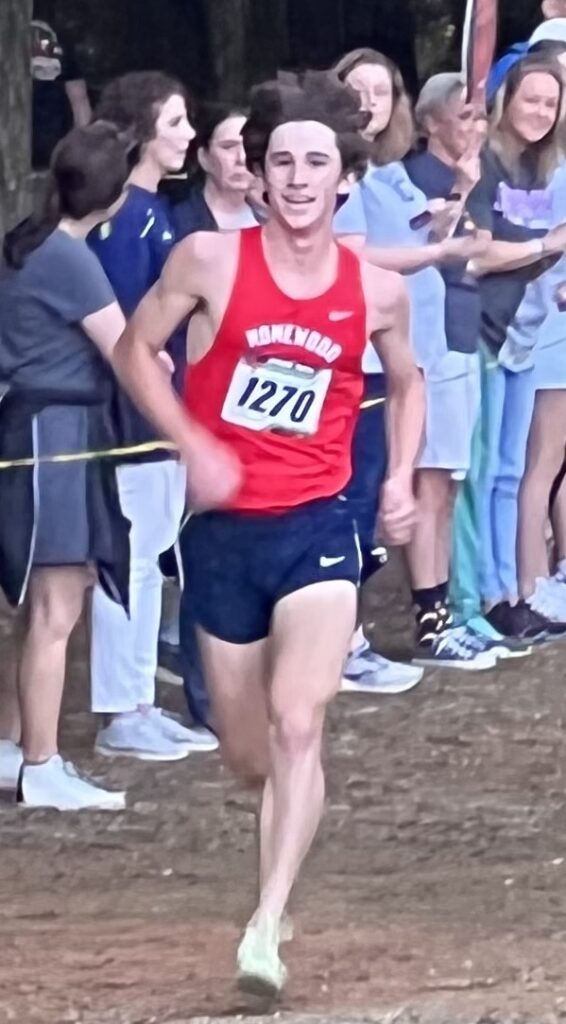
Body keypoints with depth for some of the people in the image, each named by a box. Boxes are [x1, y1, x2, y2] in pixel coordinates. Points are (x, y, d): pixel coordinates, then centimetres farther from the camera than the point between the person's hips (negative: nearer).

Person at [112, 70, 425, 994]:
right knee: (246, 752, 12)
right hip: (225, 530, 1)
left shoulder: (377, 291, -1)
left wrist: (402, 478, 4)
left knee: (297, 722, -22)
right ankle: (291, 830, 49)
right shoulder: (211, 261, -7)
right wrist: (190, 443, -9)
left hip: (317, 527, -1)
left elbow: (406, 382, 19)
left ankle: (267, 930, -25)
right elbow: (136, 348, 4)